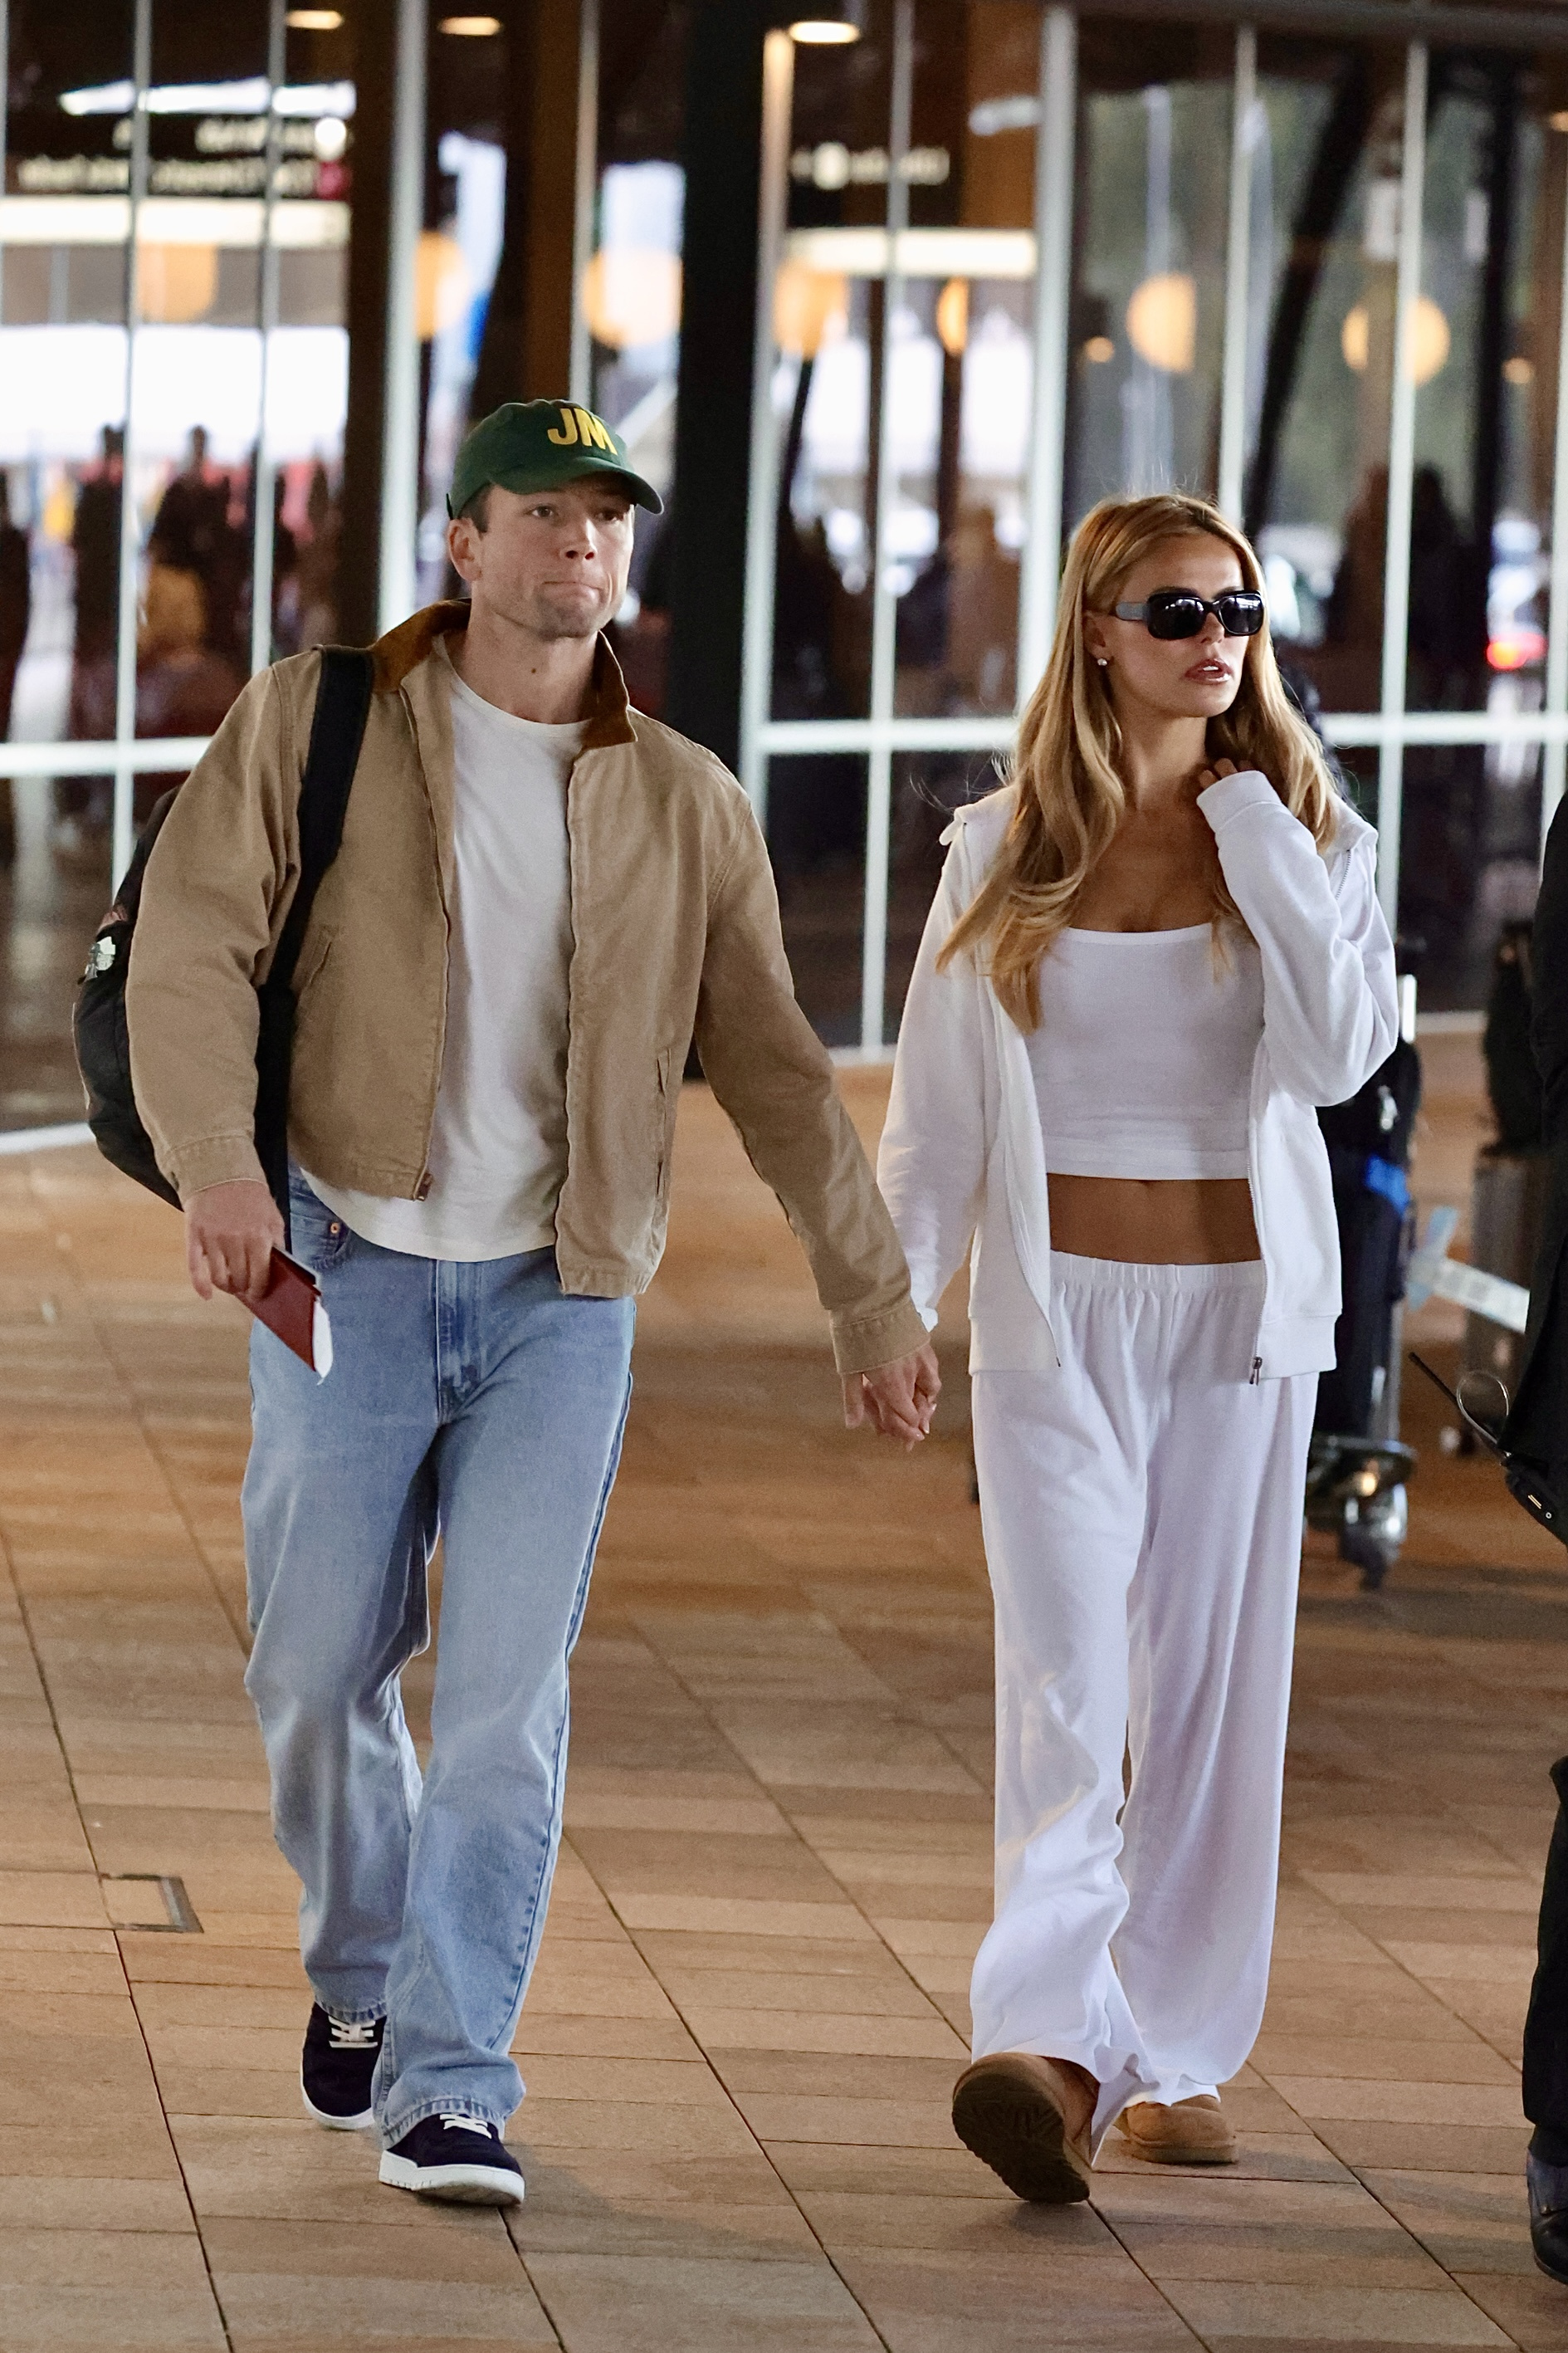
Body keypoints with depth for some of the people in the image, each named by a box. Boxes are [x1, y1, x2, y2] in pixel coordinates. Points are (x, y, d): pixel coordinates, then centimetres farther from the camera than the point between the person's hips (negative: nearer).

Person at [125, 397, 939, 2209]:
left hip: (558, 1306, 1)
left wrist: (874, 1303, 8)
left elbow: (775, 1072, 12)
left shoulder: (683, 807, 8)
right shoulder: (315, 725, 0)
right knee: (317, 1671, 6)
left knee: (507, 1699, -7)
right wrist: (214, 1163, -26)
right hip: (348, 1279, -1)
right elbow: (191, 946, -9)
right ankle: (359, 1973, 33)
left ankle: (449, 2086, -3)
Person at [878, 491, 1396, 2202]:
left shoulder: (1304, 840, 4)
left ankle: (1178, 2056, 12)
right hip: (1061, 1307, -1)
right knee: (1066, 1689, -13)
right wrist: (890, 1304, 0)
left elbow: (1339, 1051, -13)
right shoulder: (1005, 853, 4)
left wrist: (1255, 828, -13)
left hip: (1242, 1305, 1)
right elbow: (935, 1103, 7)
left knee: (1211, 1685, 4)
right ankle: (1052, 2048, -26)